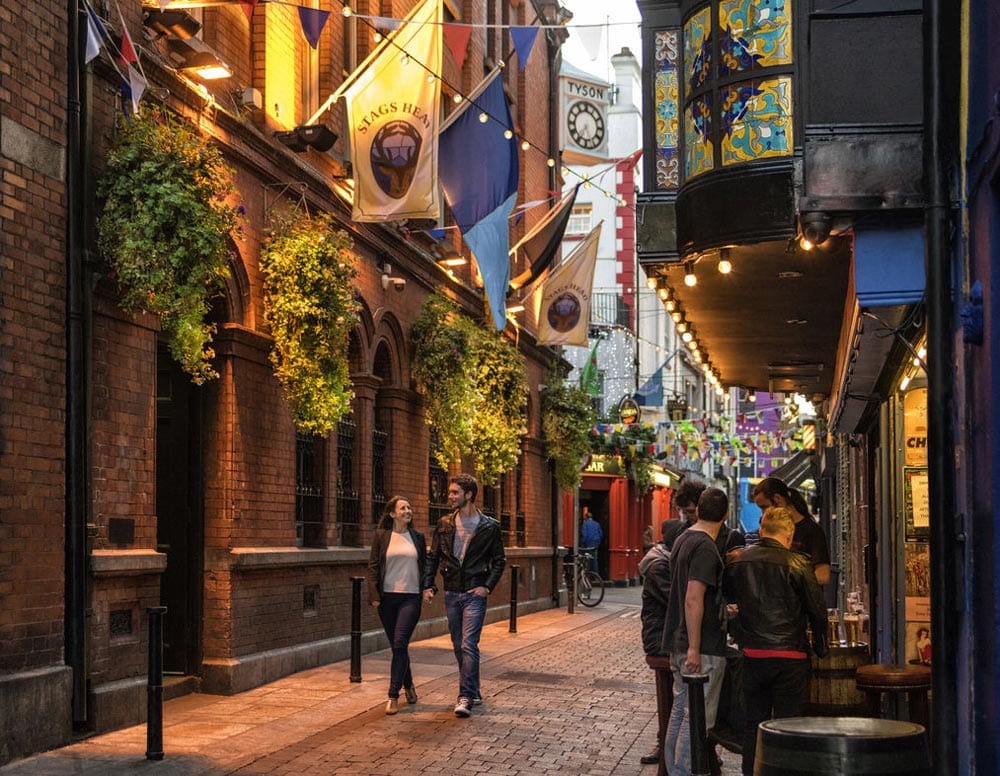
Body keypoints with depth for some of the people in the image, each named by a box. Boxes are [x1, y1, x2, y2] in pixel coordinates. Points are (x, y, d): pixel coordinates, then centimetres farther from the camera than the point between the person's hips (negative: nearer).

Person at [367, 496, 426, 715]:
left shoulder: (417, 537, 7)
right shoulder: (381, 536, 2)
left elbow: (425, 566, 13)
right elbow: (373, 565, 1)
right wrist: (374, 595, -8)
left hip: (410, 597, -1)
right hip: (387, 597, 1)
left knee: (400, 644, -12)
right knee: (397, 646, 9)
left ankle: (393, 696, -10)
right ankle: (408, 687, 29)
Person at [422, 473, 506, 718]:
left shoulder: (489, 527, -3)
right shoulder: (444, 525, 6)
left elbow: (499, 560, 2)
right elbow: (433, 557, 11)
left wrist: (487, 586, -8)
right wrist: (428, 585, 1)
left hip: (474, 594, -4)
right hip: (451, 594, 5)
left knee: (468, 645, -14)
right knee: (459, 647, 10)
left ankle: (466, 697, -14)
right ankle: (474, 693, 23)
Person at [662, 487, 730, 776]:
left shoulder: (683, 540, 13)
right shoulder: (705, 547, -16)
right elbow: (693, 599, -23)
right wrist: (694, 649, -23)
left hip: (681, 646, 9)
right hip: (703, 649, -9)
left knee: (679, 715, 14)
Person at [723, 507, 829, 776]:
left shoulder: (737, 563, 2)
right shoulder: (797, 564, -11)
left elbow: (728, 598, 17)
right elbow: (817, 610, -6)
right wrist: (820, 647, 8)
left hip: (752, 655, 4)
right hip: (790, 657, -4)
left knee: (754, 723, 13)